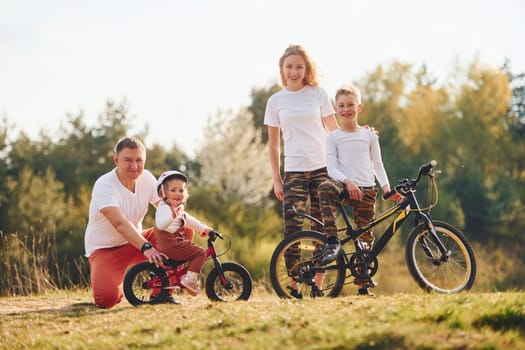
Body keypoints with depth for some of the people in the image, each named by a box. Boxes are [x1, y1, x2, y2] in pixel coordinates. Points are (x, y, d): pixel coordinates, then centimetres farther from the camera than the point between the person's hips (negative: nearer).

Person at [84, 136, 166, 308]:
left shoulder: (146, 178, -3)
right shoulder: (104, 185, -24)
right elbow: (120, 223, -37)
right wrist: (146, 247, -51)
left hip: (134, 242, 6)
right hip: (105, 248, -6)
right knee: (107, 298, -32)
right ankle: (118, 288, 9)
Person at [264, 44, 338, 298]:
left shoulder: (318, 94, 5)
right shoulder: (276, 101, 7)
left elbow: (334, 131, 11)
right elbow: (273, 143, 10)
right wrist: (276, 179, 6)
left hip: (322, 169, 0)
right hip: (293, 170, 0)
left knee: (321, 229, -1)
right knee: (292, 229, -10)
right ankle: (294, 286, -3)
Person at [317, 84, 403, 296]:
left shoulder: (369, 135, 13)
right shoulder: (333, 137, 6)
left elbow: (377, 165, 15)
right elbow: (332, 168, -3)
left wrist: (387, 188, 0)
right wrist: (348, 182, -20)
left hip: (367, 190, 2)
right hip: (345, 186, -2)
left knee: (365, 238, -1)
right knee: (325, 188, -38)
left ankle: (363, 285, 8)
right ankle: (332, 241, -38)